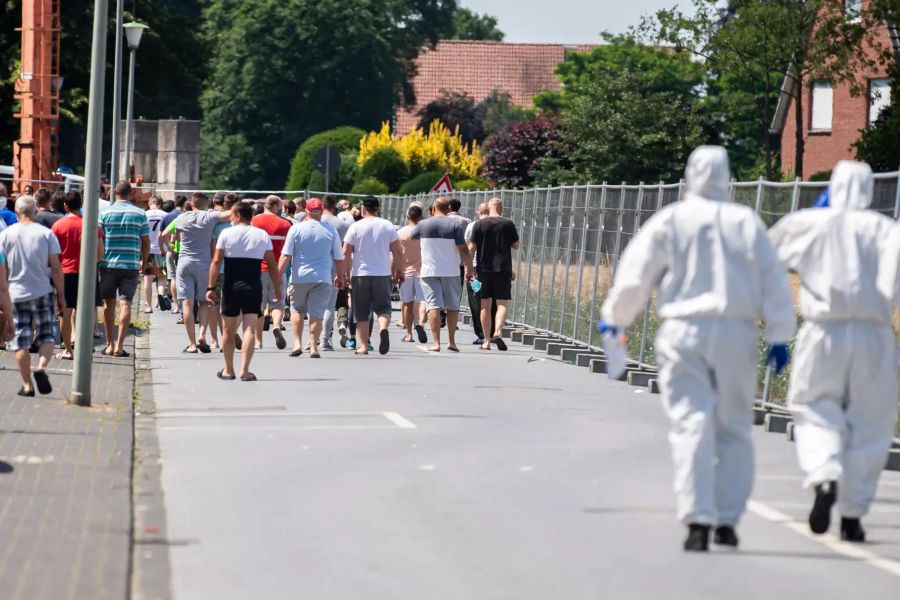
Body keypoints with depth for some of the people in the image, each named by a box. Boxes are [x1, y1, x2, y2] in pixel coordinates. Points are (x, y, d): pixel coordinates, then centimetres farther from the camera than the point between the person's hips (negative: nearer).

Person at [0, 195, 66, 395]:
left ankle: (27, 384, 6)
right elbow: (56, 267, -3)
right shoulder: (46, 233, -3)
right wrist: (61, 295, 5)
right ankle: (42, 367, -13)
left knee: (20, 341, 6)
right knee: (47, 335, 12)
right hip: (43, 293, 0)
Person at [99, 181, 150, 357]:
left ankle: (109, 344, 14)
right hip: (131, 265, 0)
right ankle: (119, 345, -10)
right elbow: (146, 242, 5)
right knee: (125, 303, -2)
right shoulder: (140, 214, 1)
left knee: (109, 303, 11)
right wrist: (143, 262, 18)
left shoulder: (105, 213, -2)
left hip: (108, 264, 0)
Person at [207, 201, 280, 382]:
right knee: (250, 328, -3)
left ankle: (228, 370, 21)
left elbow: (216, 261, -5)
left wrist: (211, 287, -3)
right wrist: (277, 289, 11)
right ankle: (244, 370, -15)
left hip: (232, 285, 0)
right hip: (254, 285, 1)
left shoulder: (227, 233, -1)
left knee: (229, 330, 12)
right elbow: (272, 265, 4)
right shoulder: (263, 235, 5)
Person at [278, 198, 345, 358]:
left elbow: (286, 255, -7)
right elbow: (339, 258, 8)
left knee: (297, 310, 15)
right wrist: (340, 276, 22)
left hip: (300, 277, 0)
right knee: (317, 313, 4)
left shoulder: (296, 229, -2)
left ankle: (297, 343, 5)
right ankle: (313, 347, 0)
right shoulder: (330, 230, 2)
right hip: (323, 278, 0)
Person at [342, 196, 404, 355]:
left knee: (362, 313, 8)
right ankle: (383, 329, -25)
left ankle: (363, 345, 6)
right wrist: (399, 270, 14)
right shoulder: (388, 225, 2)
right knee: (383, 308, 6)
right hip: (383, 274, 1)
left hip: (360, 274, -1)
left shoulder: (356, 227, -3)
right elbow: (397, 251, 3)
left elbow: (346, 253, -4)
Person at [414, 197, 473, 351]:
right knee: (452, 306, 12)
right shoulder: (455, 224, -4)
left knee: (433, 305, -5)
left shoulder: (423, 224, 2)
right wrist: (469, 269, 3)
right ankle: (451, 342, 13)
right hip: (451, 272, 0)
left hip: (429, 272, 0)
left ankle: (436, 342, -14)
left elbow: (411, 237, 22)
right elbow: (463, 249, -7)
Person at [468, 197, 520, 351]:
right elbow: (516, 245, 3)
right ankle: (497, 332, -26)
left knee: (485, 305, 8)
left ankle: (486, 341, 9)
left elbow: (472, 247, -2)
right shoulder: (508, 224, -1)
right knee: (502, 303, -2)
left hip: (484, 269, 1)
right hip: (503, 269, -1)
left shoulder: (479, 224, 0)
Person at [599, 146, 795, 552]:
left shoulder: (670, 221, -1)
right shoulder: (747, 222, 4)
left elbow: (635, 273, 3)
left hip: (684, 332, -1)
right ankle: (727, 519, 12)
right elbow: (773, 281, 4)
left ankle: (697, 520, -14)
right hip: (736, 334, 1)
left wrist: (614, 318, 18)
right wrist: (779, 335, 11)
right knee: (734, 429, 11)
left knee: (692, 424, -3)